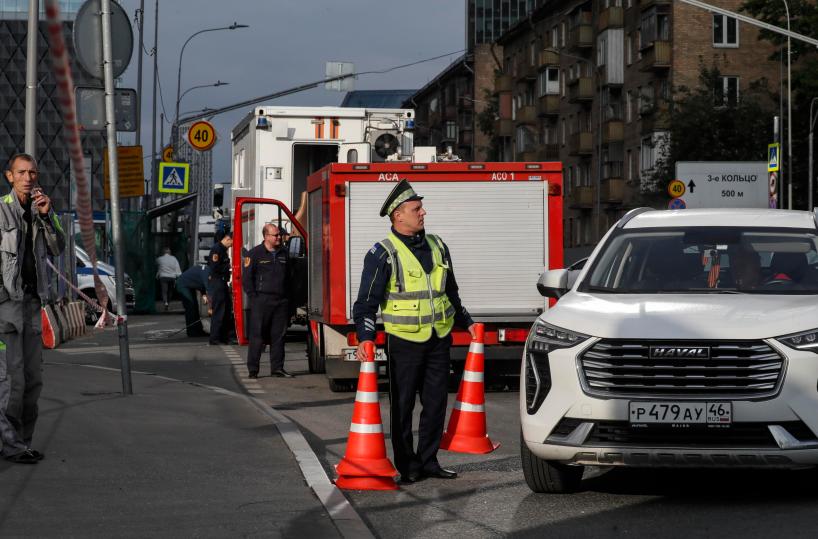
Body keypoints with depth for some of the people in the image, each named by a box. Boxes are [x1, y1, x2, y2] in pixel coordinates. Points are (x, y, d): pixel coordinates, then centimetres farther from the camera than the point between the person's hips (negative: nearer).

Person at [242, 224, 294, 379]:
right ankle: (253, 370, -1)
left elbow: (288, 277, 21)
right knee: (257, 335, -5)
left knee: (279, 335, 6)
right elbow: (246, 277, -4)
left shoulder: (283, 253, 13)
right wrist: (254, 296, -9)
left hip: (281, 301, 5)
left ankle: (277, 368, 12)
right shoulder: (255, 254, -3)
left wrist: (286, 295, 13)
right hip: (261, 300, -5)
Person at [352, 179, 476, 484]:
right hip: (404, 341, -6)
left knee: (436, 402, 9)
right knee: (403, 405, 2)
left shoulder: (436, 247, 11)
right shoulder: (383, 254, -9)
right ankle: (407, 466, 9)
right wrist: (365, 338, -21)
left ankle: (428, 461, 19)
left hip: (439, 339, 6)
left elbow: (450, 292, 24)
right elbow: (366, 301, -10)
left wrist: (466, 322, 24)